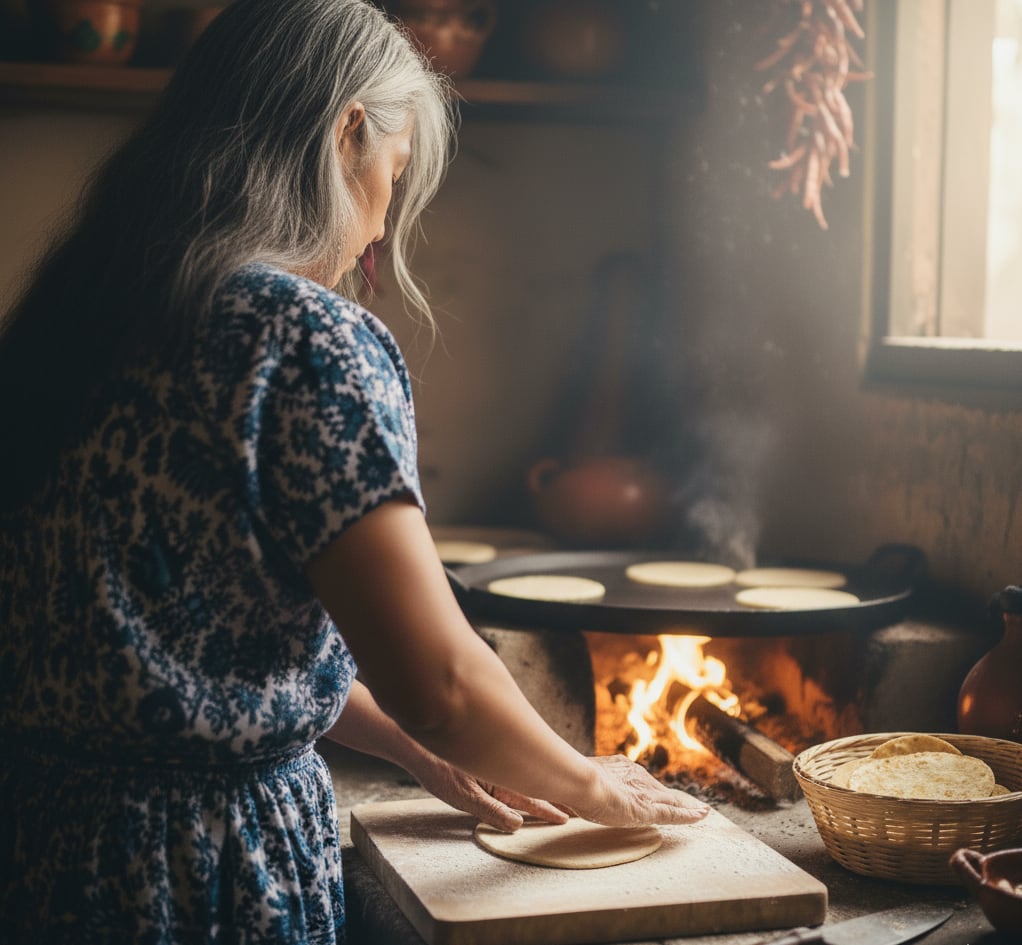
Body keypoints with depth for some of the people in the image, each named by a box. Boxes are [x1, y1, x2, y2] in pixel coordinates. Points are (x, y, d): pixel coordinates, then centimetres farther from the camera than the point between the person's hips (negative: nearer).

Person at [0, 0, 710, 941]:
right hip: (209, 869, -8)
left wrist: (418, 748, 18)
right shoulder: (309, 337, -18)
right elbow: (440, 680, -17)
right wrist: (590, 787, 3)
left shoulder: (80, 310, 5)